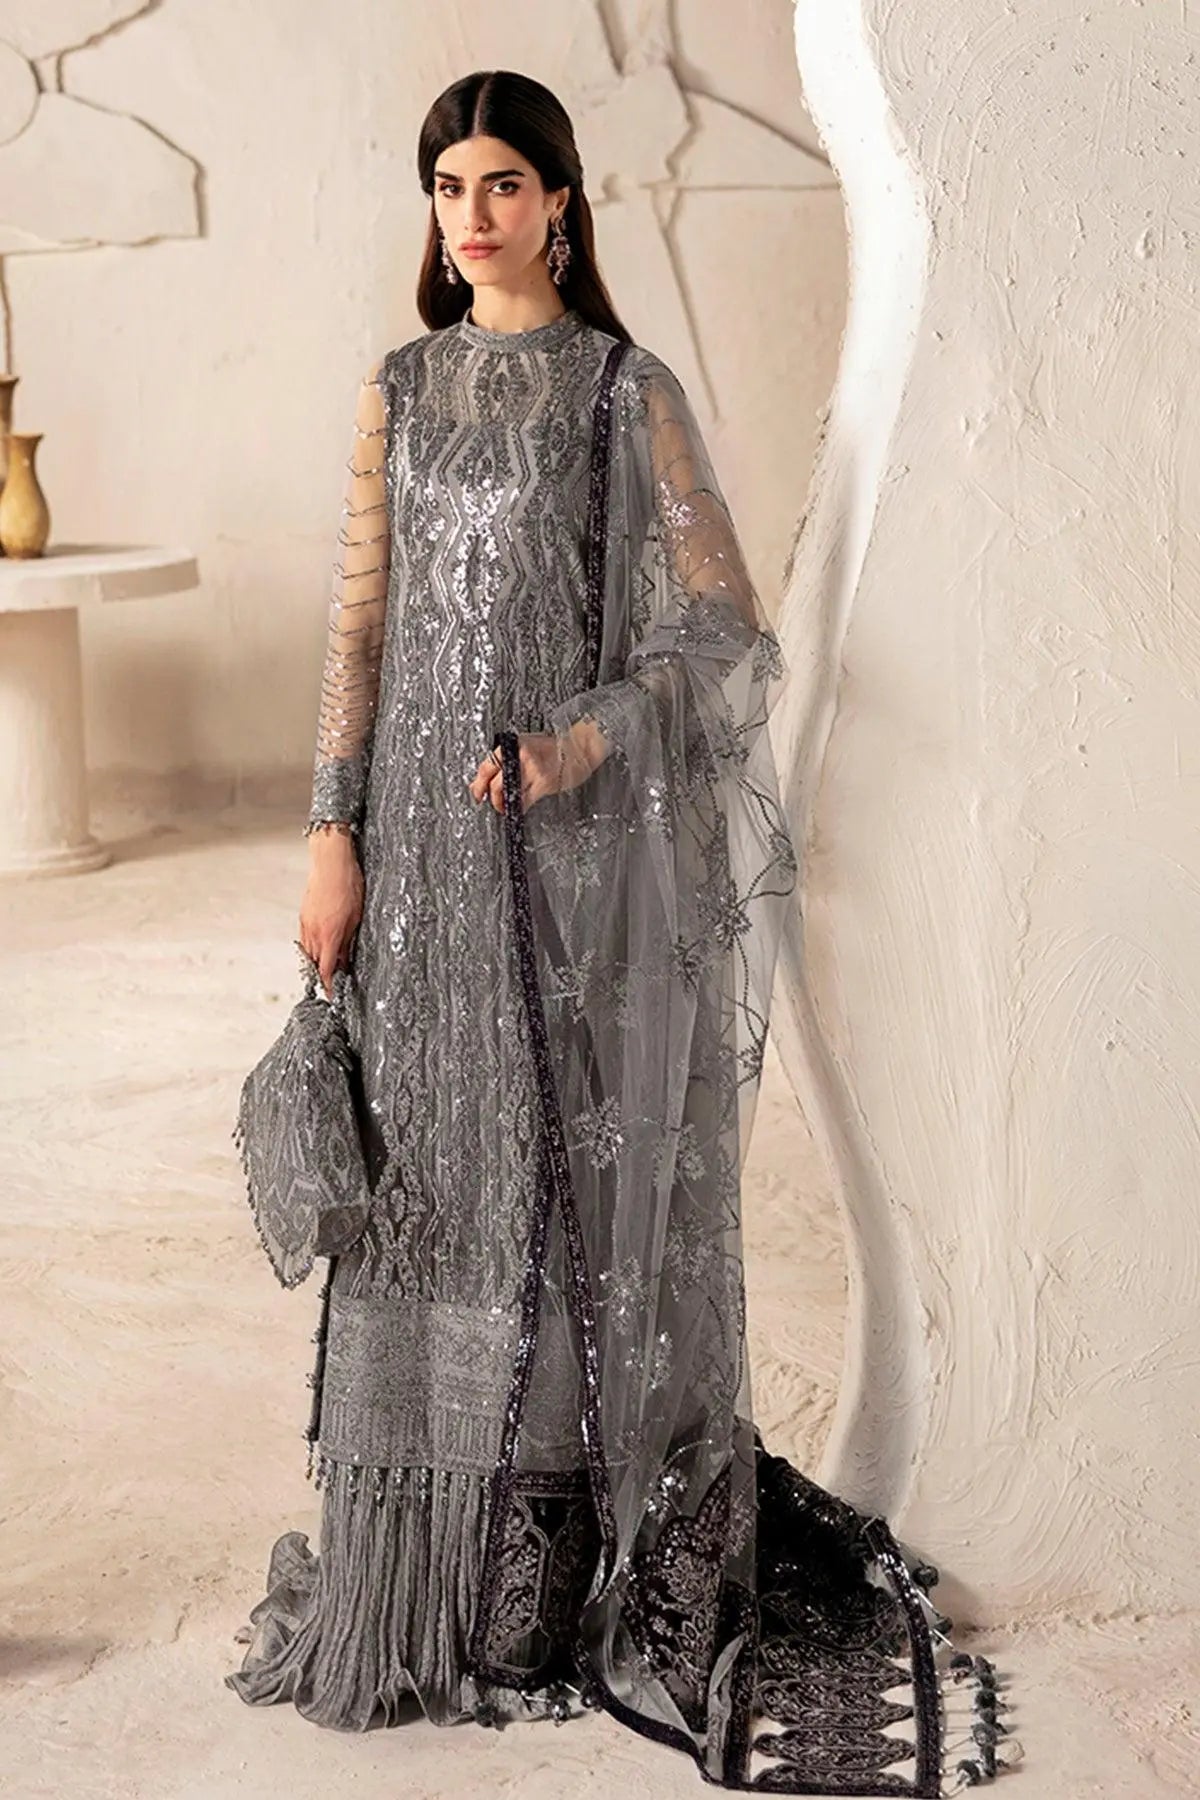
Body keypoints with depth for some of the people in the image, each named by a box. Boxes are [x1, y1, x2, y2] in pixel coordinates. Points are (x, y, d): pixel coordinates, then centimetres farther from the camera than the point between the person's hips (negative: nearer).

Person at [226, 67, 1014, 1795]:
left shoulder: (628, 390, 0)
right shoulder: (400, 392, 10)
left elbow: (723, 631, -4)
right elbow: (360, 622, 8)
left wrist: (581, 744, -17)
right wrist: (333, 835, 0)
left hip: (590, 839, -3)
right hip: (429, 836, 3)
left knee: (599, 1171, 1)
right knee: (445, 1172, 6)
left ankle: (616, 1557, 13)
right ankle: (452, 1564, 17)